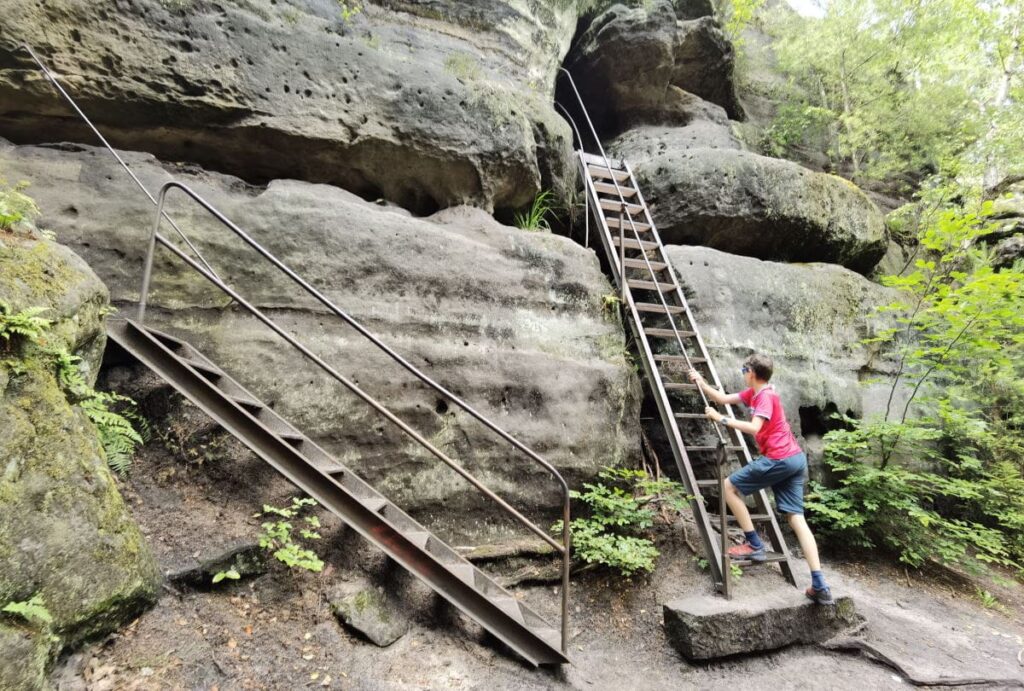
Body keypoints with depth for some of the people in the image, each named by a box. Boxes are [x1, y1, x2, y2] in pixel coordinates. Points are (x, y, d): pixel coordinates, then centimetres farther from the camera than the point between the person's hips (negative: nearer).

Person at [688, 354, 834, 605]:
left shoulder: (765, 395, -13)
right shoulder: (753, 393, 14)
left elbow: (754, 428, -25)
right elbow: (725, 399, 21)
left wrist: (721, 419, -22)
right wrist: (701, 383, 19)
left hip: (779, 460, -9)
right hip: (795, 459, 9)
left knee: (730, 486, 1)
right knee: (796, 517, 6)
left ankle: (754, 545, 5)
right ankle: (820, 585, 4)